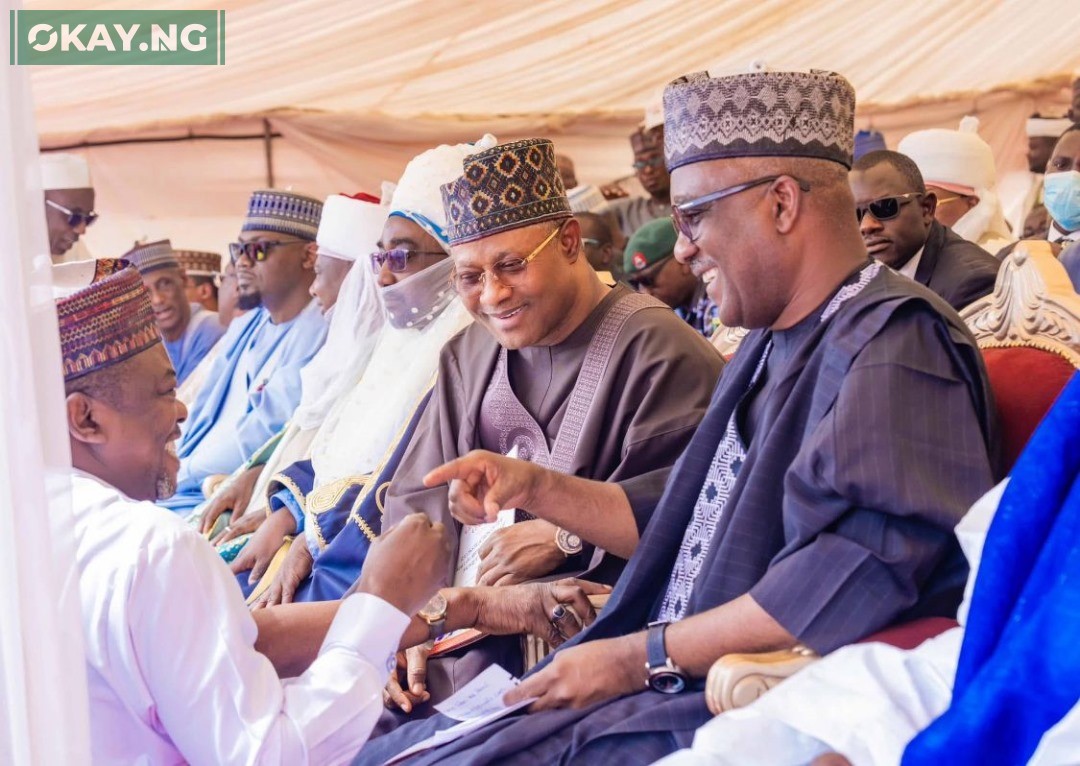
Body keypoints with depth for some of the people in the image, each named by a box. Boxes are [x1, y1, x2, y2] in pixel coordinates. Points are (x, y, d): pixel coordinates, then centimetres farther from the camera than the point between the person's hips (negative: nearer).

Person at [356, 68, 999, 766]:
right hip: (679, 681, 10)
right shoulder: (775, 345, 19)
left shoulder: (895, 343, -14)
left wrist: (640, 656, -17)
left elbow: (844, 587, -25)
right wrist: (535, 489, 15)